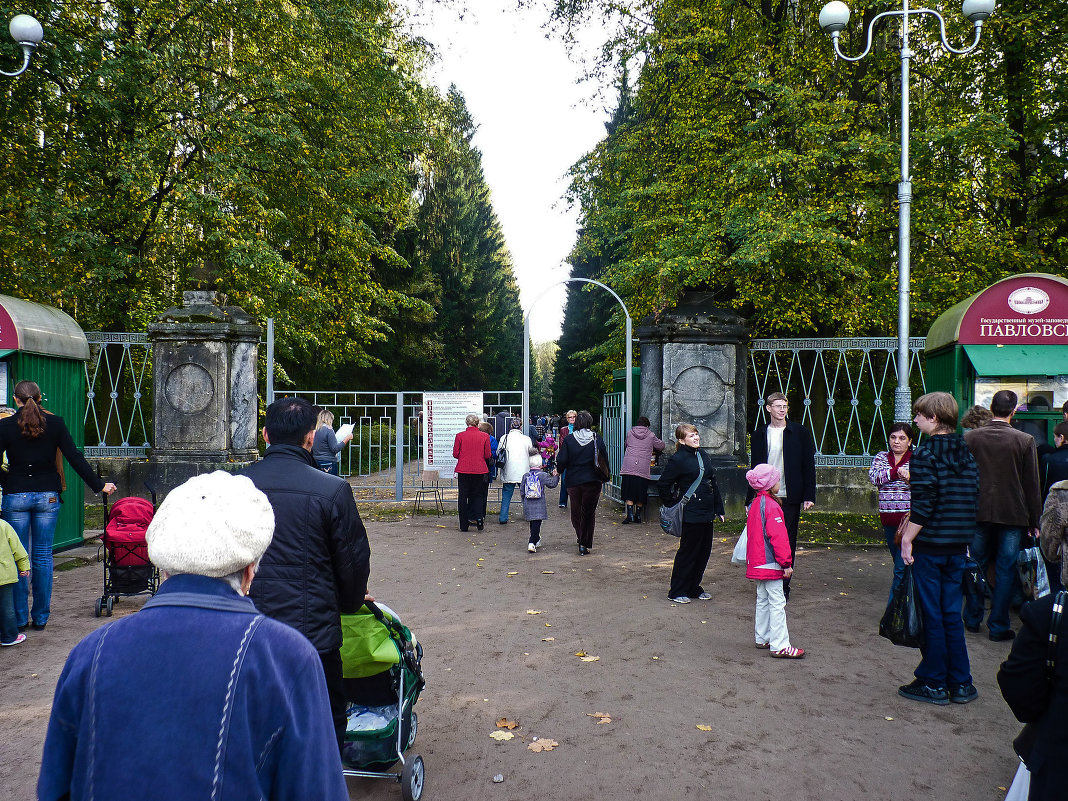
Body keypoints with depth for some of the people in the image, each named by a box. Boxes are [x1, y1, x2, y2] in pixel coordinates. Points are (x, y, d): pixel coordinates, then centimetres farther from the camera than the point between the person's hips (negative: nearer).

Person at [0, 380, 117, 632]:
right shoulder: (55, 423, 0)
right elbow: (75, 459, -3)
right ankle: (41, 618, 12)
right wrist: (99, 485, 3)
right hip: (48, 496, 1)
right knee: (43, 557, 7)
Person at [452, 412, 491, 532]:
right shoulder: (484, 436, -3)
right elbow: (488, 455, 0)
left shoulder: (460, 436, -5)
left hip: (463, 470, -1)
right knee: (477, 495, 17)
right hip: (479, 470, 1)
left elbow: (455, 454, -1)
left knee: (462, 497, 7)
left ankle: (464, 525, 8)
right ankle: (479, 518, -2)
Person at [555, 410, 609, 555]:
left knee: (576, 511, 18)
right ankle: (585, 544, 4)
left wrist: (558, 470, 11)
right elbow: (605, 460, 1)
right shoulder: (597, 439, -5)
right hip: (593, 481, 0)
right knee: (589, 513, 7)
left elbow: (561, 461, -8)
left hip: (573, 481, 0)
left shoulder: (568, 439, -7)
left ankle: (580, 537, 27)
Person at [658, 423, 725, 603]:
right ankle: (676, 592, 12)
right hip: (691, 514, -8)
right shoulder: (678, 460, -11)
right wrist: (673, 505, -6)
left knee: (704, 551, 12)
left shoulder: (703, 456, 12)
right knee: (688, 552, -1)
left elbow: (713, 483, 17)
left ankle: (694, 588, 26)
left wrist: (718, 508, 15)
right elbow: (662, 485, -9)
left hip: (707, 513, 8)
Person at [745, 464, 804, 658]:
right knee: (777, 602, -5)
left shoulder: (755, 504, 11)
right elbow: (778, 536, -22)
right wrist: (786, 562, -18)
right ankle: (779, 646, -3)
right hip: (770, 563, -10)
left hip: (757, 562, 10)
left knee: (763, 600, 17)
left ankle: (762, 638, 26)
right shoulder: (771, 506, -18)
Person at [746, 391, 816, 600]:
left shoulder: (800, 432, 2)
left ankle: (783, 586, 15)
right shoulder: (759, 434, 8)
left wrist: (809, 496, -4)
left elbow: (808, 465, 2)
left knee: (788, 542, 4)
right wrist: (751, 496, 8)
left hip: (790, 497, -2)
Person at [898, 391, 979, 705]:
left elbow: (923, 505, -19)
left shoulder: (926, 453, -14)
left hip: (929, 545, -7)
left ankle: (933, 684, 12)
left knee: (931, 615, 3)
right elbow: (973, 499, 12)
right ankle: (961, 684, 20)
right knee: (952, 614, 15)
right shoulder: (966, 453, 8)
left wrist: (907, 539, -12)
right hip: (958, 547, 7)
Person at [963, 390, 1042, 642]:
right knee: (1006, 570, 6)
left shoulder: (970, 437, -4)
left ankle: (973, 619, 24)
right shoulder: (1025, 440, -8)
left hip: (978, 513, 2)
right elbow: (1032, 485, -3)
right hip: (1013, 515, -2)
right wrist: (1034, 522, 5)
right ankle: (998, 626, 11)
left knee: (976, 565, 15)